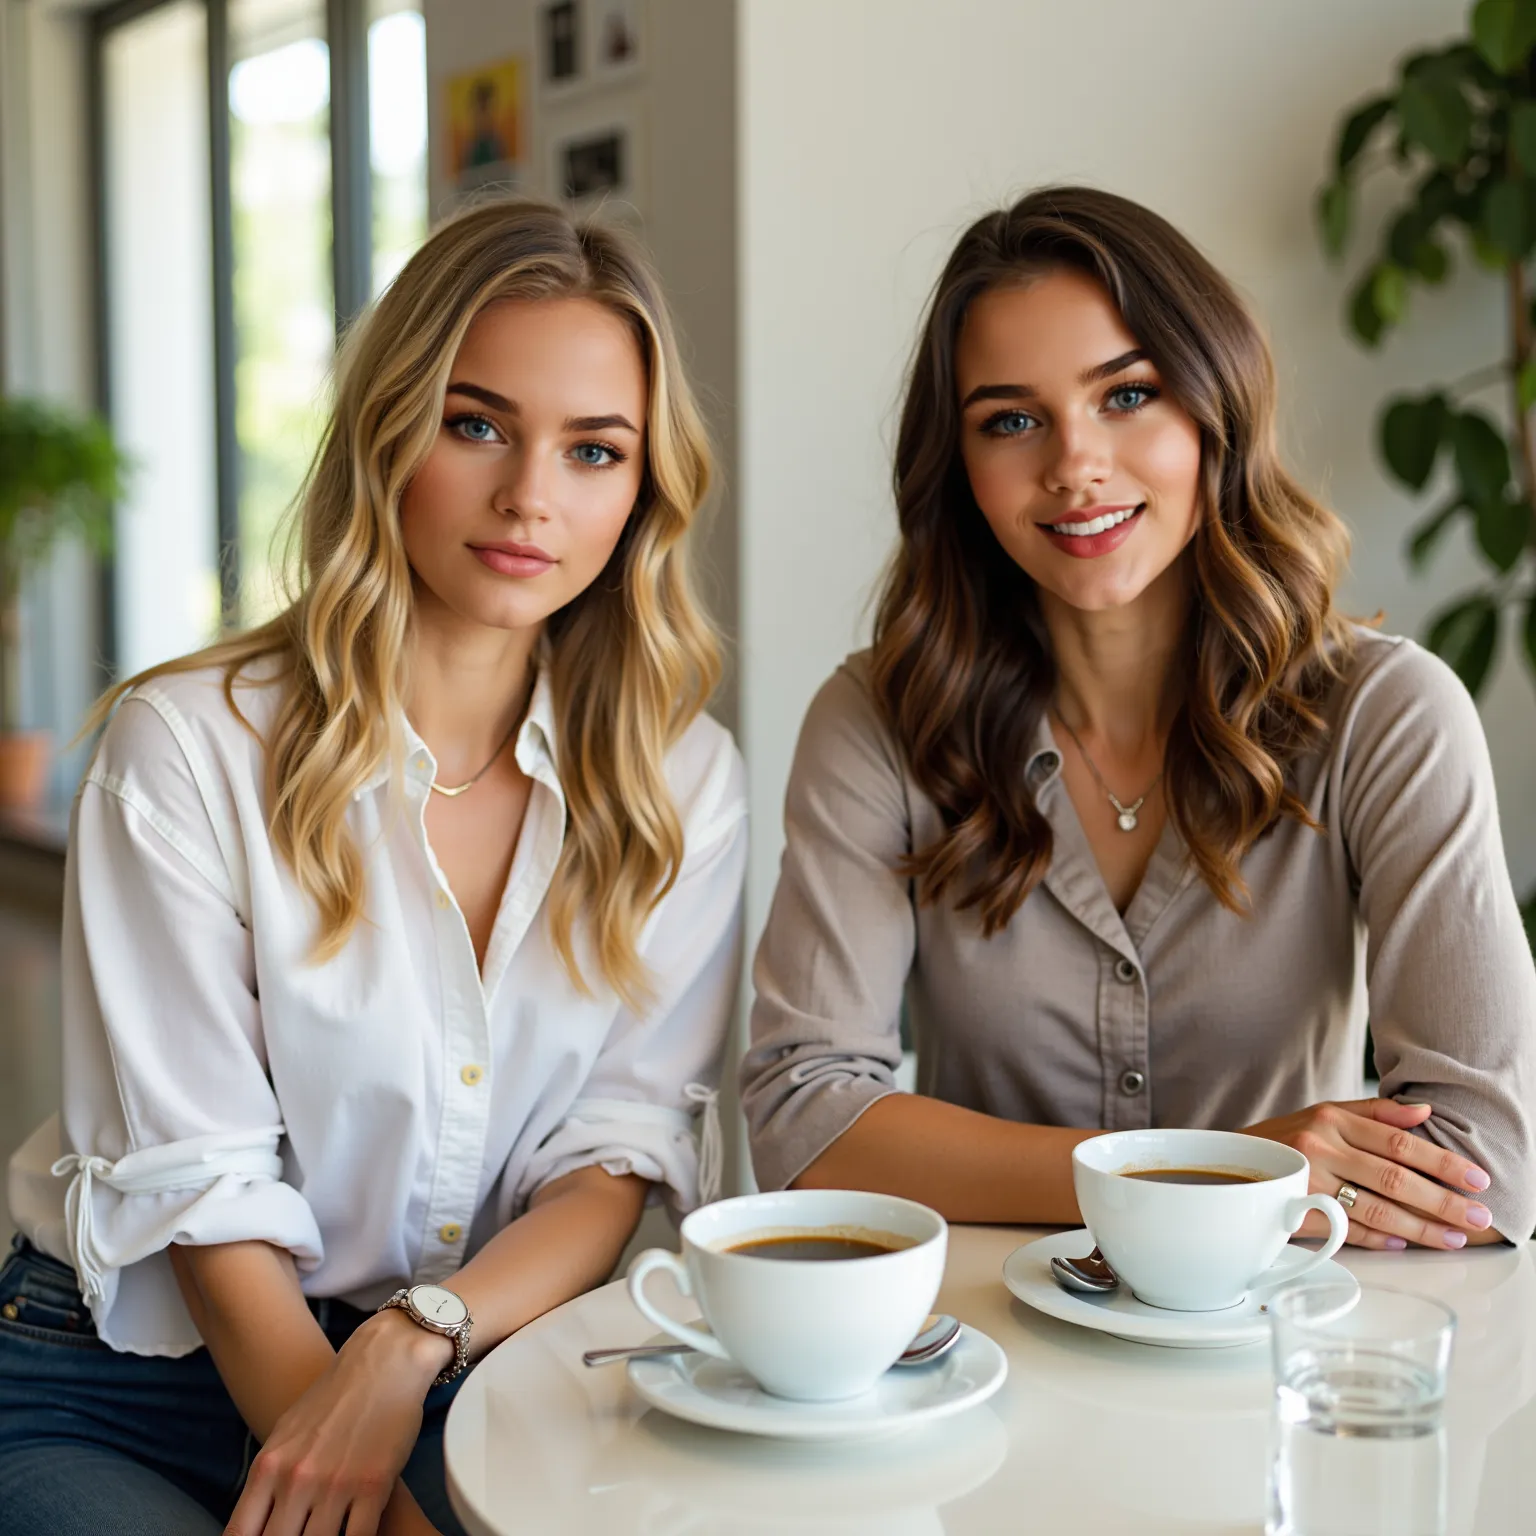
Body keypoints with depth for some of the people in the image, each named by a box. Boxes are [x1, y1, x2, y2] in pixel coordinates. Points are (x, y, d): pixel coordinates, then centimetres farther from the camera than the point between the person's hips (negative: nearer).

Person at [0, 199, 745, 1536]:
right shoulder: (190, 746, -8)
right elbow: (204, 1183, -11)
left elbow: (623, 1150, -3)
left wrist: (412, 1342, -20)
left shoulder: (682, 783, 2)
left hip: (479, 1378, 2)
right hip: (122, 1384, -2)